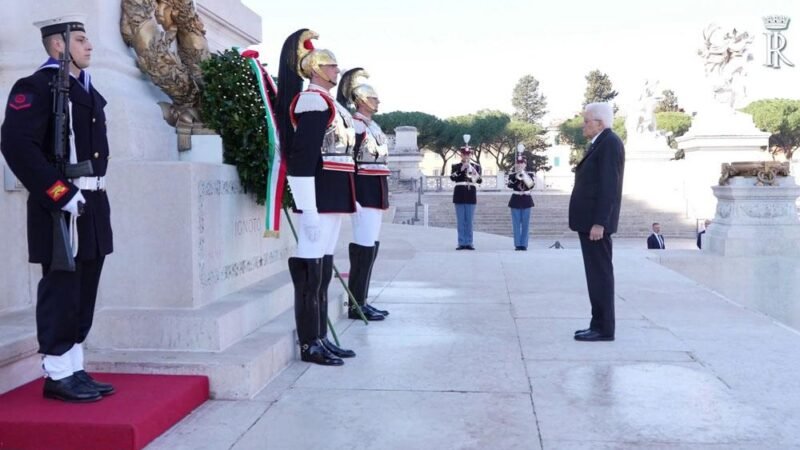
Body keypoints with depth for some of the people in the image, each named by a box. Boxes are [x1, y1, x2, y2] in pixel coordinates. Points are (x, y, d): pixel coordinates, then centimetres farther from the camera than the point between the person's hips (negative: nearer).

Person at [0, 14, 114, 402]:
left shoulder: (87, 89, 19)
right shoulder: (37, 87, -8)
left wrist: (97, 189, 12)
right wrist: (60, 193, -21)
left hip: (93, 204, 9)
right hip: (61, 208, -9)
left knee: (83, 292, 12)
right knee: (61, 290, -2)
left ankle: (75, 371, 21)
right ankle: (57, 375, 8)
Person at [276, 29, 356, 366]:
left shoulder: (328, 102, 20)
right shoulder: (312, 99, -11)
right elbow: (301, 157, -19)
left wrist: (348, 200, 24)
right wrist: (307, 209, -24)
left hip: (332, 196, 10)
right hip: (320, 197, -10)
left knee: (323, 267, 12)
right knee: (311, 269, -4)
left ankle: (321, 338, 19)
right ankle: (309, 344, 3)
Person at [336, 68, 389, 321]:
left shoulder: (373, 126, 17)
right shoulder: (355, 125, -11)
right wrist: (352, 197, -22)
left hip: (376, 191, 10)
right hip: (364, 191, -10)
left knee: (370, 246, 11)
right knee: (364, 247, -8)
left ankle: (361, 300, 18)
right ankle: (356, 305, -1)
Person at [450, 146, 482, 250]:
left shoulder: (476, 166, 7)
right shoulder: (455, 166, 6)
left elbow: (480, 181, -4)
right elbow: (452, 178, -10)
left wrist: (476, 175, -25)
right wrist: (461, 169, -19)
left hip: (471, 195, 0)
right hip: (459, 195, 0)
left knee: (469, 220, 3)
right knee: (460, 220, 1)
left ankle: (469, 243, 8)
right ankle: (461, 243, 5)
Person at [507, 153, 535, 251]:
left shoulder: (529, 174, 3)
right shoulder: (512, 175, 1)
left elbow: (531, 185, -12)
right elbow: (509, 185, -15)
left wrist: (524, 175, -19)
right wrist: (516, 177, -27)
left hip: (526, 200, 1)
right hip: (516, 200, -1)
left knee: (525, 224, 1)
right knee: (516, 224, -1)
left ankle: (524, 244, 6)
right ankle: (517, 245, 3)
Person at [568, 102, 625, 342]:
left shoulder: (610, 143, -12)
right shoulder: (601, 143, 18)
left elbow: (609, 187, -19)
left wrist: (599, 223, -22)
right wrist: (592, 221, 18)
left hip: (596, 222, -10)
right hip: (589, 220, 10)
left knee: (600, 274, -5)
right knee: (596, 274, 12)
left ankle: (604, 328, 2)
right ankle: (599, 324, 19)